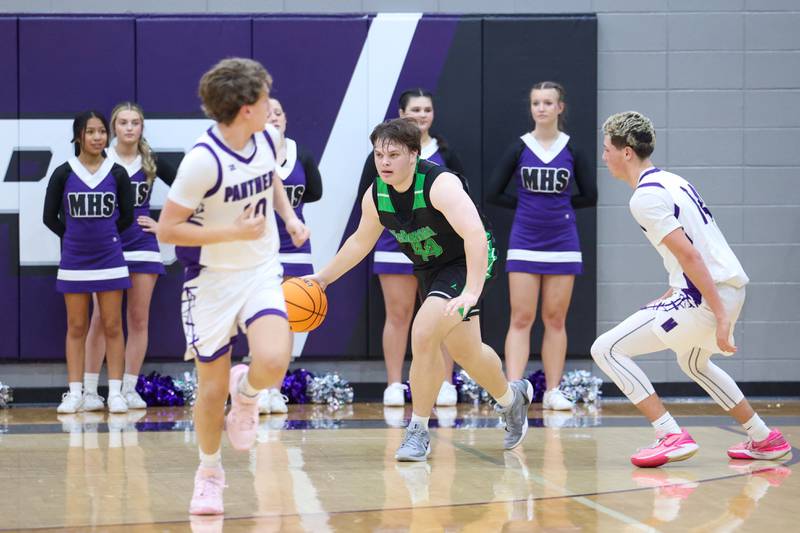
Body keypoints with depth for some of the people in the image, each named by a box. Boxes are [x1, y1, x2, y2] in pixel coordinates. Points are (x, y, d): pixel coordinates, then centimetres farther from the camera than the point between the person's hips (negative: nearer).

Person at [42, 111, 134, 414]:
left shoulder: (117, 174, -1)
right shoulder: (63, 174, -3)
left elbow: (127, 217, 7)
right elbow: (50, 217, 3)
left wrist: (104, 235, 9)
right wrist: (77, 237, 7)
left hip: (110, 261, 0)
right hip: (74, 262, 0)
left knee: (112, 327, 2)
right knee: (76, 328, 5)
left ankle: (115, 392, 4)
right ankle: (74, 394, 7)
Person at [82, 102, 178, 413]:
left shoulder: (152, 162, 5)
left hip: (142, 247, 2)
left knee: (139, 320, 3)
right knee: (101, 320, -4)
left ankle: (129, 390, 10)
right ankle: (90, 391, -1)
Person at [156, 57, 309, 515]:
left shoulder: (270, 139, -3)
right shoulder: (203, 160, -22)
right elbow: (168, 229, -19)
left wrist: (289, 216, 7)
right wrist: (235, 232, -21)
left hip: (261, 271, 4)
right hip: (212, 280, -4)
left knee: (273, 361, -23)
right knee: (212, 390, 3)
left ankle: (246, 391, 14)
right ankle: (210, 470, 30)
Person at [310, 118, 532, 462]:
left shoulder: (440, 184, -30)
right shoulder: (375, 195, -9)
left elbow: (475, 234, -41)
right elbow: (361, 241, 11)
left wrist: (472, 292, -50)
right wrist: (323, 278, 10)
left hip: (466, 264, -7)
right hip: (429, 268, 7)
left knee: (424, 333, -23)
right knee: (464, 350, 15)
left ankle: (418, 431, -10)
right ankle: (512, 398, 44)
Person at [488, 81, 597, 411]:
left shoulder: (572, 150, 2)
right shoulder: (519, 148, 0)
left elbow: (590, 197, 6)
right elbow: (494, 194, 2)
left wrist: (560, 205, 2)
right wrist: (528, 205, 2)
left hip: (562, 244, 1)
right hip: (524, 244, -1)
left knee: (555, 320, 5)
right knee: (521, 319, -5)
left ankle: (553, 392, 10)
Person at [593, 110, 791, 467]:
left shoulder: (645, 197, -13)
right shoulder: (672, 180, 17)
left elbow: (689, 254, -20)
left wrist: (720, 314, -22)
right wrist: (669, 298, 27)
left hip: (707, 296, -10)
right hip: (731, 287, 10)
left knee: (606, 349, -5)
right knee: (694, 363, 36)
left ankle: (672, 437, -10)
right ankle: (765, 440, 36)